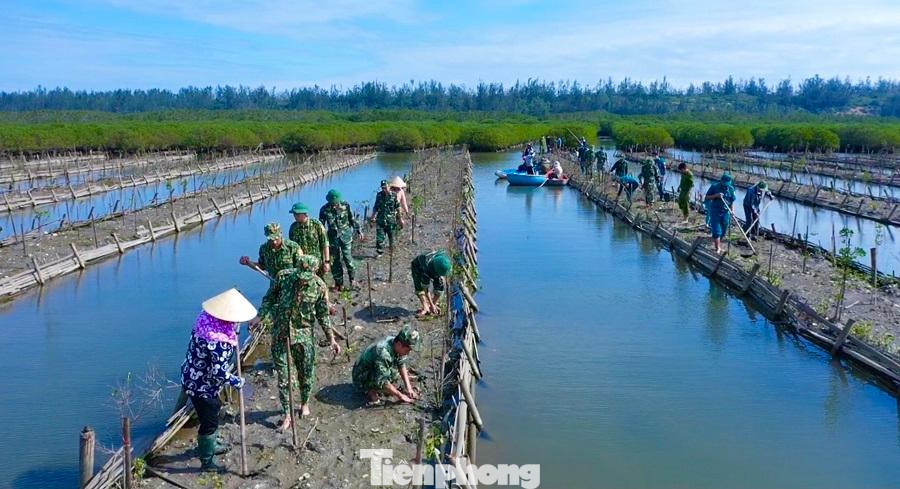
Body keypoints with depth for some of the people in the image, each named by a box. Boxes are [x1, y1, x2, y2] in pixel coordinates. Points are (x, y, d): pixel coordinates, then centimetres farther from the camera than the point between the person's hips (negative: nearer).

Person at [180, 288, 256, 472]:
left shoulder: (207, 320, -9)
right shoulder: (218, 342, -35)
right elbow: (219, 373, -30)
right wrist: (238, 381, -15)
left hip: (195, 378, 10)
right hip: (200, 385, -10)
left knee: (213, 410, 28)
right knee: (210, 422, 6)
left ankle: (209, 446, 48)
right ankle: (207, 461, 23)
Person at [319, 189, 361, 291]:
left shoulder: (345, 205, -7)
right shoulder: (324, 210, -8)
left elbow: (352, 219, 6)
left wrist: (358, 230, 10)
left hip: (346, 235, -1)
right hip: (333, 237, 1)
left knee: (348, 258, -2)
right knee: (335, 260, 6)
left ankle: (352, 279, 18)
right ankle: (338, 283, 16)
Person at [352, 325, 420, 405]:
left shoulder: (396, 343, -11)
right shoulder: (383, 352, -36)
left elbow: (402, 365, 3)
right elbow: (381, 381, -33)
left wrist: (408, 388, -4)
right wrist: (400, 396, -23)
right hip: (362, 379, -9)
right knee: (393, 372, -29)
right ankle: (371, 390, -7)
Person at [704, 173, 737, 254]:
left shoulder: (731, 188, 4)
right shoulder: (714, 187, -6)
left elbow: (732, 201, 9)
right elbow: (707, 197, -4)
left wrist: (732, 210, -5)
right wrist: (716, 195, -19)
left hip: (725, 212, 4)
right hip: (715, 211, -4)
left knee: (723, 231, 11)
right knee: (716, 231, -9)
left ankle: (717, 244, 30)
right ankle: (718, 248, -10)